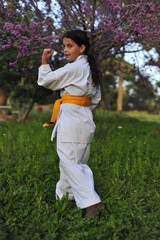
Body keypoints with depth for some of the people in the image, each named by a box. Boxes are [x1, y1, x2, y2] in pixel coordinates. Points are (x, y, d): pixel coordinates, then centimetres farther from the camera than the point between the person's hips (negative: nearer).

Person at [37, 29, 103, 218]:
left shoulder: (73, 68, -13)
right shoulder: (90, 69, 14)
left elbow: (45, 81, -6)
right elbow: (96, 98, 20)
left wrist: (44, 61, 4)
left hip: (71, 119, -9)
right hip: (84, 118, 9)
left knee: (70, 163, -6)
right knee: (69, 160, 17)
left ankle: (91, 202, -10)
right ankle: (64, 195, 28)